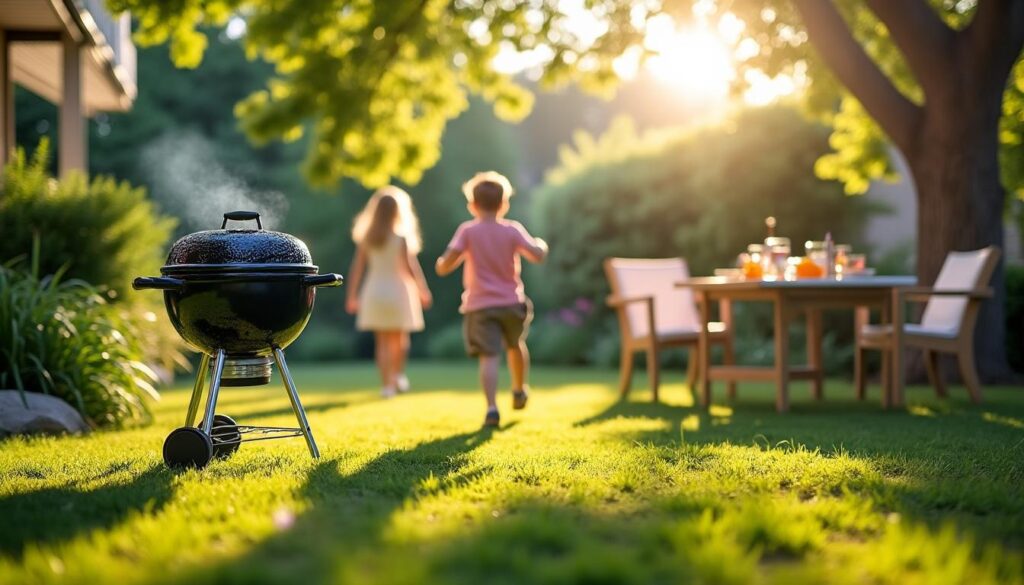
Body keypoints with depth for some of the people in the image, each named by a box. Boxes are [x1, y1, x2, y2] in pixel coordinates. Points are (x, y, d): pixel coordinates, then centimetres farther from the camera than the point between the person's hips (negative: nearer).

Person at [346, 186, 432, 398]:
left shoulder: (366, 239, 1)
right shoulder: (401, 237, -10)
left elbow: (356, 267, 0)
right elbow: (410, 266, -12)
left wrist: (352, 296, 6)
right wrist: (423, 290, -1)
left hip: (374, 292, 3)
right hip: (397, 290, -3)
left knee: (382, 341, 7)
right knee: (399, 338, 16)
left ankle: (386, 383, 1)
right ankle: (398, 374, 7)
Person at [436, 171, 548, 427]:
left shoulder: (467, 231, -6)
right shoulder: (512, 230, -3)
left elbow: (444, 266, -15)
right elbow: (538, 255, -8)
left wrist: (444, 263, 9)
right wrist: (540, 244, 14)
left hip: (479, 305, -2)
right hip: (511, 302, 2)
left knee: (488, 356, -9)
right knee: (516, 346, 27)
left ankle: (492, 409, -25)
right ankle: (519, 392, 46)